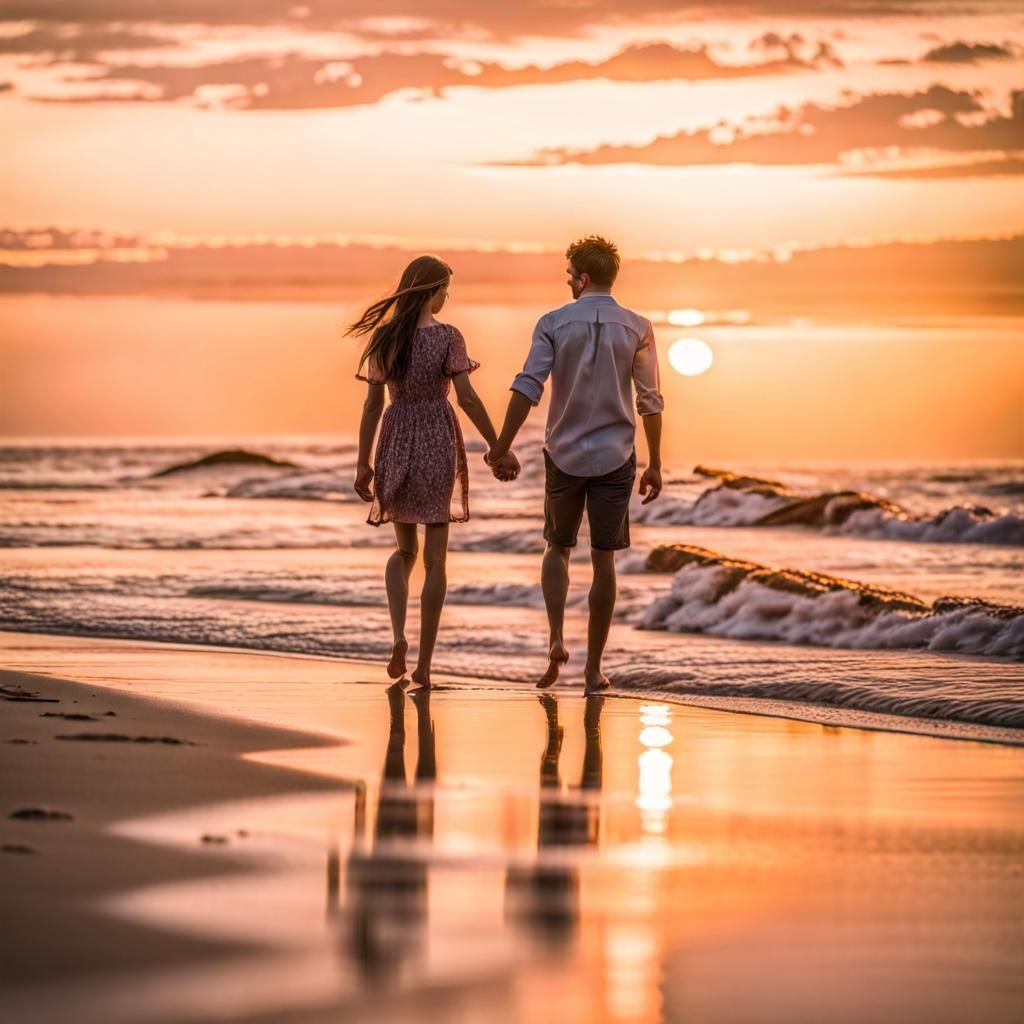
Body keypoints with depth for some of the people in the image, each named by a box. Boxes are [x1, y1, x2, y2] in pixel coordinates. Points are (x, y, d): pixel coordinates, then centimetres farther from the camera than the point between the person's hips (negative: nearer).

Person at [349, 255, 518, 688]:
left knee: (404, 550, 20)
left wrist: (363, 463, 7)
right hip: (438, 441, -3)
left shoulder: (382, 337, 0)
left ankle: (398, 635, -4)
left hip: (396, 443, 3)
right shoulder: (448, 337, -10)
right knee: (435, 557, 4)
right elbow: (467, 398, -14)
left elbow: (373, 403, 2)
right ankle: (424, 663, 1)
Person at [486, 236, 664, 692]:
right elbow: (650, 401, 0)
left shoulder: (554, 324, -4)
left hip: (564, 454, 0)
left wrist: (502, 447, -7)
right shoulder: (637, 328, -1)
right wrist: (654, 463, 7)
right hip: (615, 458, 0)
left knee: (557, 548, 18)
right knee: (603, 559, 5)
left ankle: (556, 638, -2)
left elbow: (527, 387, -11)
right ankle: (594, 667, 7)